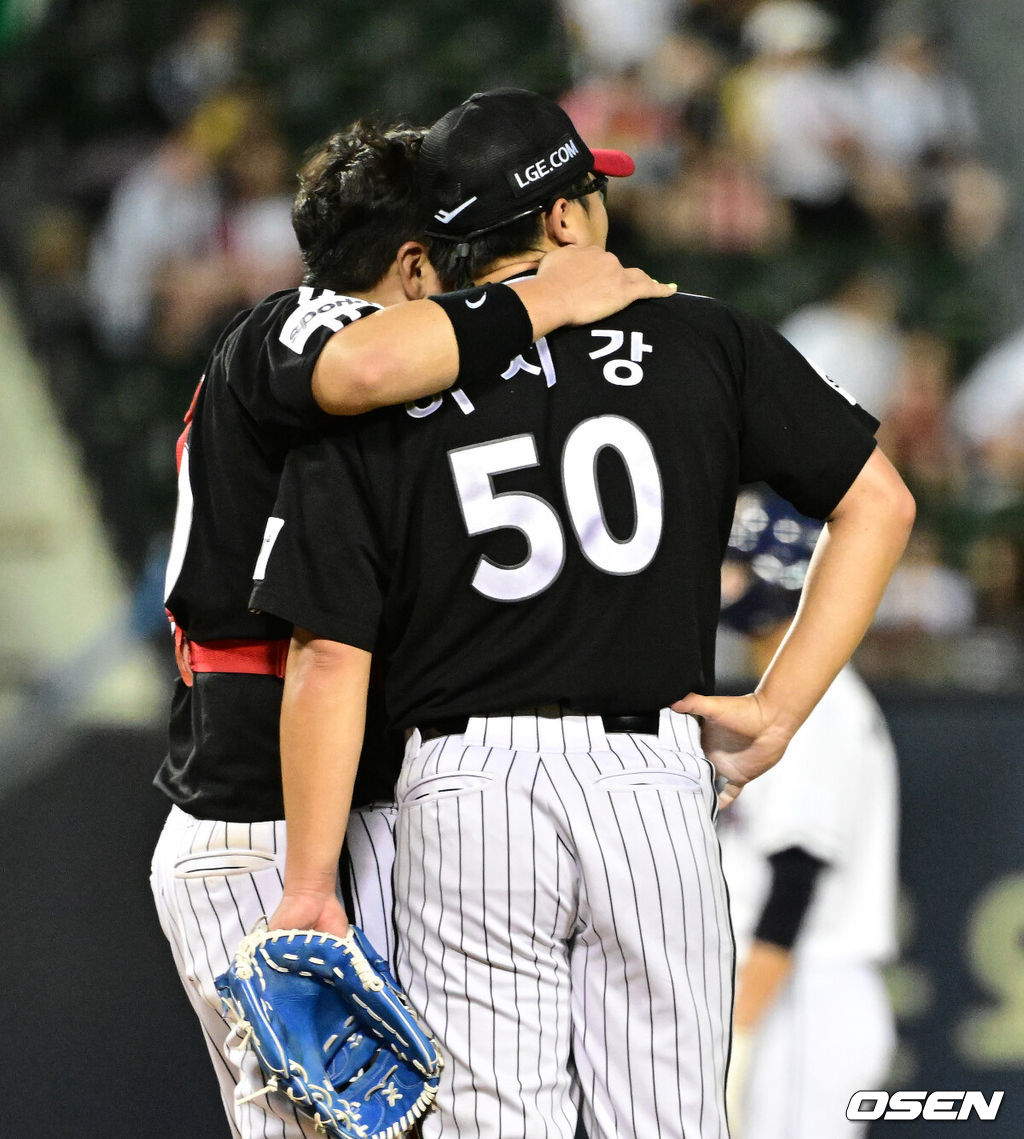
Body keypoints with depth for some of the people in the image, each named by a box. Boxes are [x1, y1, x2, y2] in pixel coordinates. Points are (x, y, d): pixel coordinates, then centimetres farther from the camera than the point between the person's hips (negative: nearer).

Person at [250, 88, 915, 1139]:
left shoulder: (371, 397, 2)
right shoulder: (701, 344, 5)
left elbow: (330, 659, -3)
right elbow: (878, 500, 7)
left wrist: (309, 888, 0)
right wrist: (778, 710, 4)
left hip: (466, 796, -1)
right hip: (653, 783, 1)